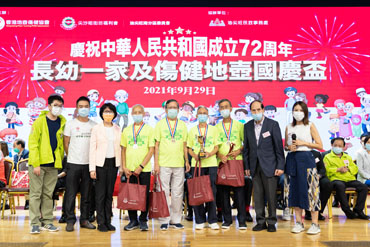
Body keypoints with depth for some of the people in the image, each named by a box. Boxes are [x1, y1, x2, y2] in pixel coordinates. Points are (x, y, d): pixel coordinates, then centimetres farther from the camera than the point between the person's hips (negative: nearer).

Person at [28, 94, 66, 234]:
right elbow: (32, 143, -9)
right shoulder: (40, 121, -5)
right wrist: (36, 163, -15)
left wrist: (60, 160, 5)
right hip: (38, 164, -4)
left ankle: (47, 221, 18)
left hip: (53, 164, 4)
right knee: (35, 193, 1)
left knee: (48, 194, 11)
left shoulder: (62, 122, 8)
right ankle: (35, 223, 7)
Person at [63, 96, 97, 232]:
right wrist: (71, 157, 7)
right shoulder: (70, 124, 2)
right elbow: (66, 143, 5)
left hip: (89, 164, 2)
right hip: (73, 164, -2)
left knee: (87, 194, 8)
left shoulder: (94, 125, 8)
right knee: (71, 194, -1)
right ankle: (70, 221, 9)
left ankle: (84, 220, 18)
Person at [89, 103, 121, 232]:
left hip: (113, 163, 3)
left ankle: (108, 221, 16)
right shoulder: (96, 128, -2)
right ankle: (101, 222, 9)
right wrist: (92, 168, -9)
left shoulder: (117, 129, 8)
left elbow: (119, 148, 10)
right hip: (100, 163, -3)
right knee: (100, 193, -1)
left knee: (109, 193, 8)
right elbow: (92, 149, -4)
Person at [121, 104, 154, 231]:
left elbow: (151, 149, -5)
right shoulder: (126, 130, 10)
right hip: (129, 169, 3)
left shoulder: (149, 129, 1)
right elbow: (123, 149, 10)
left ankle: (143, 220, 17)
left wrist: (141, 166, -12)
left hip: (144, 168, -2)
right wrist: (124, 167, 0)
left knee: (144, 194, 3)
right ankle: (133, 220, 19)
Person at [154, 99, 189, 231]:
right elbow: (156, 144, 1)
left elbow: (184, 145, 14)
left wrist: (187, 161, 8)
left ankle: (175, 220, 17)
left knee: (178, 193, 6)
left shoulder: (182, 125, 13)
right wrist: (156, 163, -5)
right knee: (164, 192, -1)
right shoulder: (160, 124, 5)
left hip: (179, 164, 3)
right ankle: (164, 221, 8)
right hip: (164, 164, -2)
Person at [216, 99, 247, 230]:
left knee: (239, 191, -4)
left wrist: (239, 151, -9)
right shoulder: (216, 127, 13)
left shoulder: (239, 125, 10)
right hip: (222, 162, 2)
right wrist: (220, 155, -9)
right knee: (224, 192, 3)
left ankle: (242, 220, 3)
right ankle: (227, 219, 13)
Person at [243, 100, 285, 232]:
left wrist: (280, 166, -8)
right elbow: (246, 148, 11)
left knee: (271, 195, 1)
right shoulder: (247, 126, 9)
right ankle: (261, 221, 17)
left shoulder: (273, 124, -2)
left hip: (269, 165, -3)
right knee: (258, 195, 7)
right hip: (255, 166, 3)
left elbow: (279, 146, -4)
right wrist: (246, 166, 7)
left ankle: (271, 222, 13)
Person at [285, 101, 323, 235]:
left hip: (306, 158, -3)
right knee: (295, 189, 4)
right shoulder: (289, 127, 12)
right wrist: (289, 147, -3)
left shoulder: (310, 126, 3)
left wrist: (303, 143, -10)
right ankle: (299, 223, 12)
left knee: (310, 189, -7)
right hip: (292, 159, 4)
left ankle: (315, 224, 0)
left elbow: (320, 145, -1)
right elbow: (285, 146, 19)